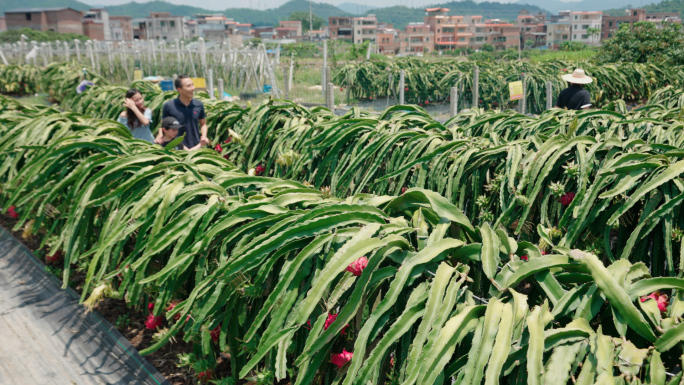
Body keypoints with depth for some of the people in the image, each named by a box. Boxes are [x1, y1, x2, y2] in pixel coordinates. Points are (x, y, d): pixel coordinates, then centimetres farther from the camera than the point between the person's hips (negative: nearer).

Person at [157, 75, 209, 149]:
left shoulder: (199, 105, 4)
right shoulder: (169, 106, -3)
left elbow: (203, 124, 16)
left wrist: (204, 136, -2)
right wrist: (160, 135, -12)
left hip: (196, 147, 2)